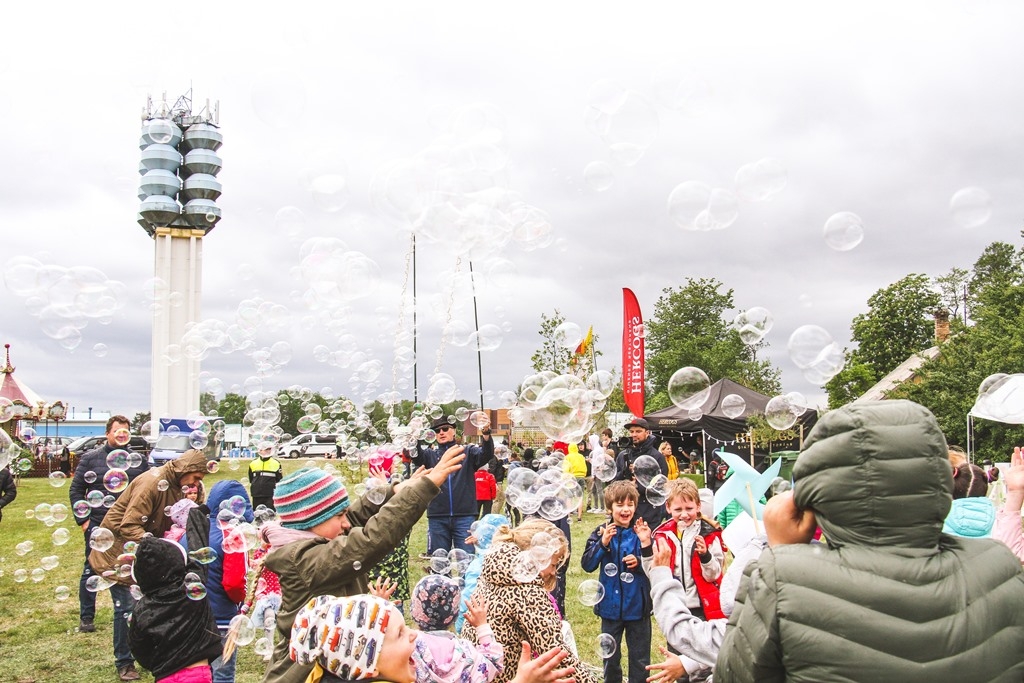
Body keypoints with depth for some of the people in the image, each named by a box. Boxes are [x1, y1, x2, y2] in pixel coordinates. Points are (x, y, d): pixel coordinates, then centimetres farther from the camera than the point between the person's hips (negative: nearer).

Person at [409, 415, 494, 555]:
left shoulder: (467, 452, 9)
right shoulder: (430, 454, 11)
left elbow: (487, 454, -8)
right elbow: (416, 456, -9)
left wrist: (486, 434, -29)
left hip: (464, 516, -1)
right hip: (437, 518, 1)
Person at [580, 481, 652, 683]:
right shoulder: (601, 532, -5)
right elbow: (587, 565, -10)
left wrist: (639, 562, -22)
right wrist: (602, 543, -22)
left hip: (637, 606, -1)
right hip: (611, 606, 1)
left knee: (640, 660, 12)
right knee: (610, 658, 18)